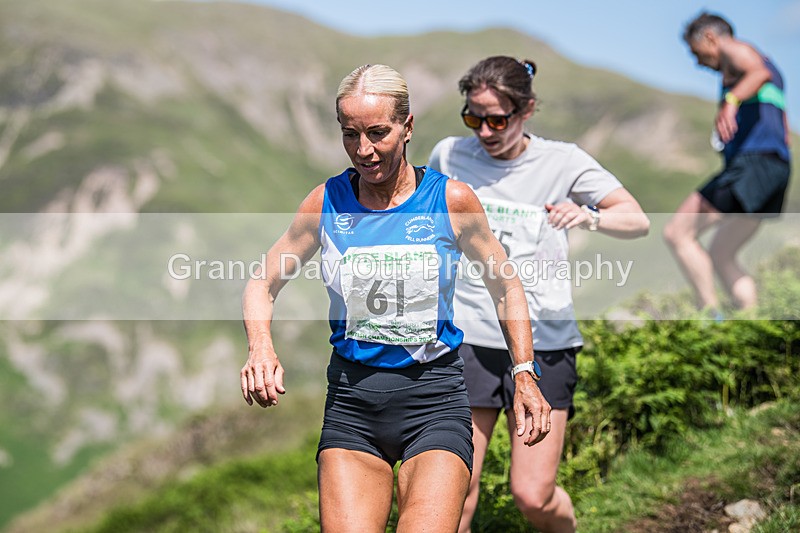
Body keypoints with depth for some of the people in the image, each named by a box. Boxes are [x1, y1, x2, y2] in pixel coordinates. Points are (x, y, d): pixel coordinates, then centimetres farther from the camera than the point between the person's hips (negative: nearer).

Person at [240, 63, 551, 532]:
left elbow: (505, 286, 11)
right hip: (351, 403, 2)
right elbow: (263, 285, 10)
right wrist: (261, 349, -9)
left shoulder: (451, 200, -3)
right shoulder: (327, 203, 1)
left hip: (435, 400, -2)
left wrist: (526, 376, 6)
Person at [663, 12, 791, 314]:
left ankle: (711, 315, -17)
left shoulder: (735, 51, 3)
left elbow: (760, 73, -23)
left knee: (676, 232, -11)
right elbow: (785, 135, 31)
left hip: (751, 163, -10)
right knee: (720, 256, 15)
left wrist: (731, 102, -40)